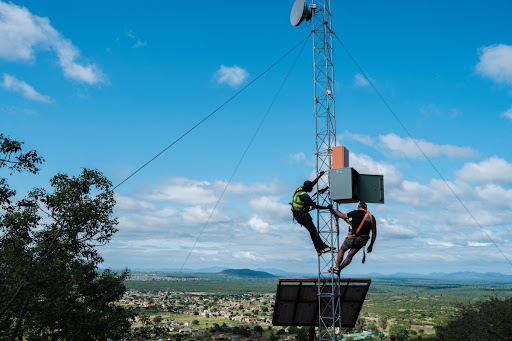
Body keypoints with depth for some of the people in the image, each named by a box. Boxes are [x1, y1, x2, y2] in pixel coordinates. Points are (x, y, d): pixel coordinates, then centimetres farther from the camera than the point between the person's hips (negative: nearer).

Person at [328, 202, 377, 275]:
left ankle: (336, 268, 16)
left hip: (353, 238, -4)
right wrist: (371, 245, 15)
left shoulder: (356, 213, -4)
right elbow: (374, 233, 8)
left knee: (342, 250, 18)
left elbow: (343, 216, 10)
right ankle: (339, 269, 18)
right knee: (350, 255, 16)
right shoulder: (372, 217, 9)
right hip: (363, 241, 4)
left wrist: (335, 211, 27)